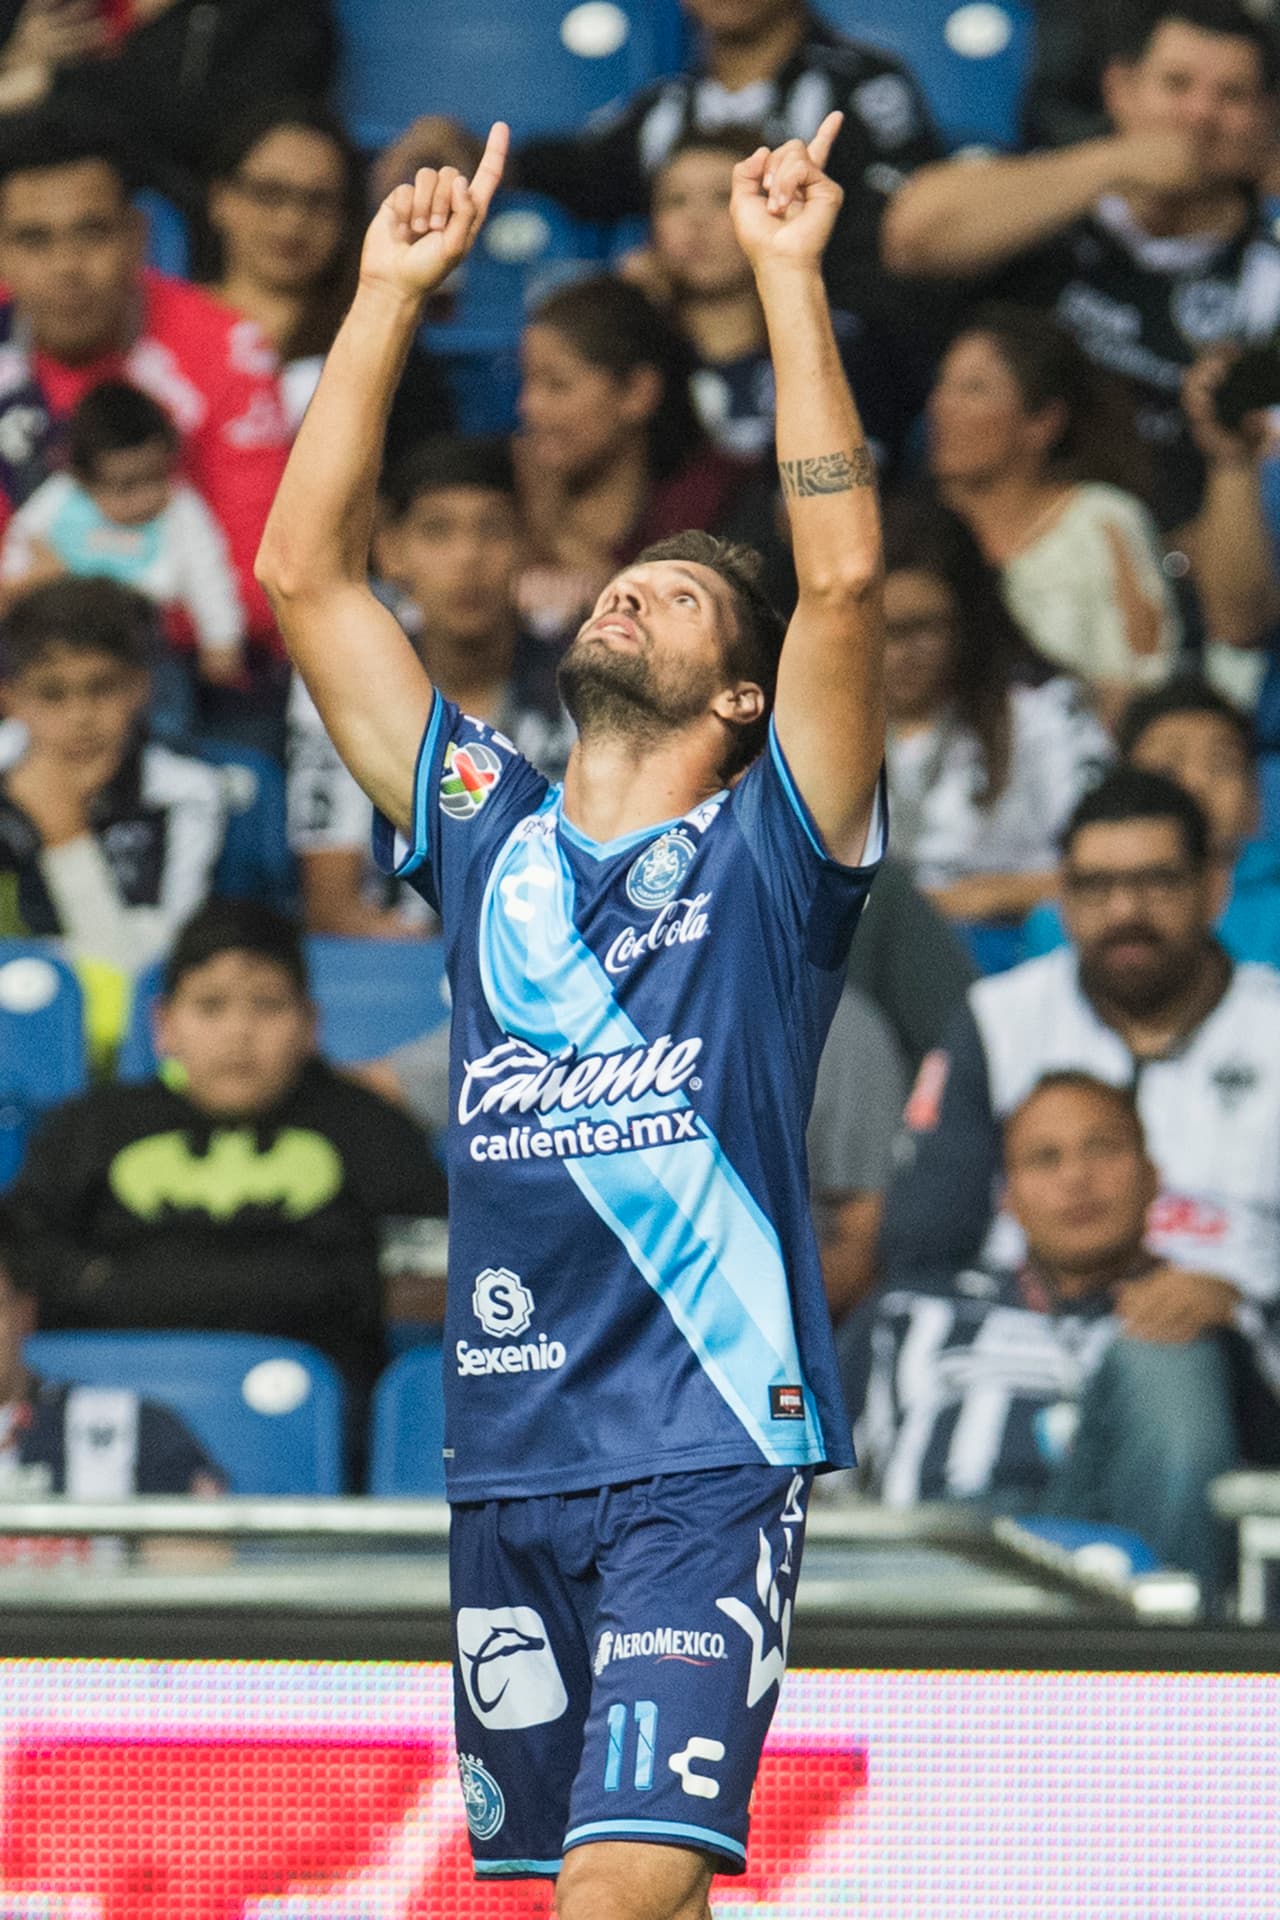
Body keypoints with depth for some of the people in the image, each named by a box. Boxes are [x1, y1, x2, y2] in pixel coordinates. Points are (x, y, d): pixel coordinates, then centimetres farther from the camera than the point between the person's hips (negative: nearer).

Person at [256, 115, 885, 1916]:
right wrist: (390, 294, 11)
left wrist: (789, 276, -7)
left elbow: (846, 572, -10)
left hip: (708, 1449, -5)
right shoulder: (485, 830, 15)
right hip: (508, 1464, 5)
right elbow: (305, 572, 13)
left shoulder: (767, 854, 3)